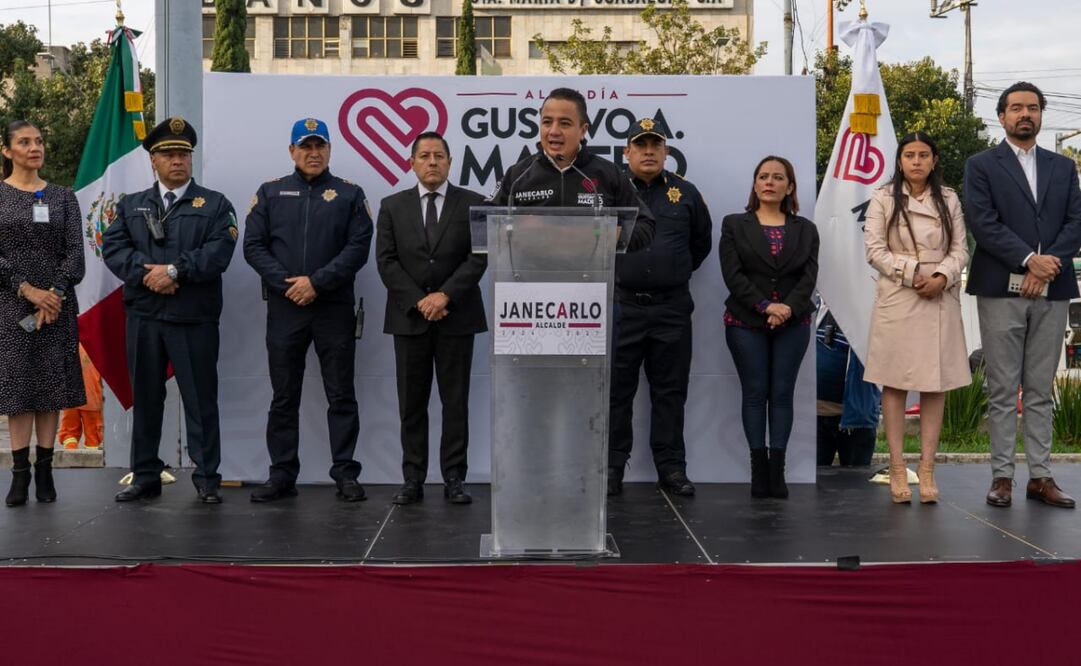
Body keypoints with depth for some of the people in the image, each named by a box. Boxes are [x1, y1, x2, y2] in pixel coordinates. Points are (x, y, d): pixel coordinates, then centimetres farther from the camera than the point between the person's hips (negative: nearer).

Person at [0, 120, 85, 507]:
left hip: (56, 302, 2)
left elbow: (75, 252, 1)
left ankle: (45, 471, 7)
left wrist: (55, 293, -12)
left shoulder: (62, 197, 8)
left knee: (52, 385, 2)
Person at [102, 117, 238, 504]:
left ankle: (207, 479, 8)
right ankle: (145, 477, 19)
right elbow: (113, 248, 2)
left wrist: (175, 270, -17)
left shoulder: (214, 205, 5)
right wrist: (146, 273, -15)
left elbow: (219, 252, -9)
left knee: (201, 399, 0)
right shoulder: (131, 206, 15)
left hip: (195, 317, -3)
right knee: (145, 398, 9)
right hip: (143, 317, 3)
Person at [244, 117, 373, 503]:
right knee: (284, 396, 7)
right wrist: (286, 284, -10)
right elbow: (253, 245, 3)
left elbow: (358, 247, -4)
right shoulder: (270, 193, 9)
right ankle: (282, 475, 14)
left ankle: (345, 475, 8)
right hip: (284, 309, 1)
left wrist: (317, 282, -13)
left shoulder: (350, 195, 6)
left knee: (341, 395, 2)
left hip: (335, 308, -1)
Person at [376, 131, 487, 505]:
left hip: (457, 317, -1)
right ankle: (413, 480, 10)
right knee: (411, 404, 4)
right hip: (408, 318, 1)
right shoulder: (392, 206, 7)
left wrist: (445, 295, -15)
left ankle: (454, 479, 8)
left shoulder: (472, 204, 4)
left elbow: (478, 258, -4)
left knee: (455, 402, 2)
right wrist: (418, 301, -11)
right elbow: (386, 261, 0)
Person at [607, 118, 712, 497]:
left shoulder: (684, 193, 9)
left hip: (672, 309, 2)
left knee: (670, 391, 7)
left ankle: (671, 468, 14)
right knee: (616, 391, 3)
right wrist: (610, 274, 5)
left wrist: (676, 274, 14)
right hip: (621, 306, -2)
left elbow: (702, 242, 20)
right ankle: (612, 466, 11)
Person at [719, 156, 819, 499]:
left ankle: (777, 470, 2)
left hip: (792, 323, 1)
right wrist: (766, 306, -15)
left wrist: (789, 308, -16)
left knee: (782, 393, 0)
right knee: (755, 393, -1)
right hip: (746, 322, -1)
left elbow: (809, 276, 1)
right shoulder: (734, 225, 6)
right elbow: (733, 274, -4)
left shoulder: (805, 230, 12)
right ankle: (759, 468, 2)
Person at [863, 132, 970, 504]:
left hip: (940, 300, 2)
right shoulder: (884, 198, 2)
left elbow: (960, 249, 6)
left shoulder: (948, 200, 9)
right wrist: (911, 274, -13)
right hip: (897, 299, -2)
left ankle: (927, 469, 8)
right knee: (895, 383, 0)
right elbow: (874, 249, -4)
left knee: (936, 384, 3)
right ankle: (897, 467, 6)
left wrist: (942, 277, -12)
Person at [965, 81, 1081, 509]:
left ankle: (1040, 476, 11)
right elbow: (983, 223, -8)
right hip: (1001, 289, -3)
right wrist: (1029, 260, -15)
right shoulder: (982, 165, 4)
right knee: (1002, 390, 0)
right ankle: (1002, 476, 4)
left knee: (1041, 390, 7)